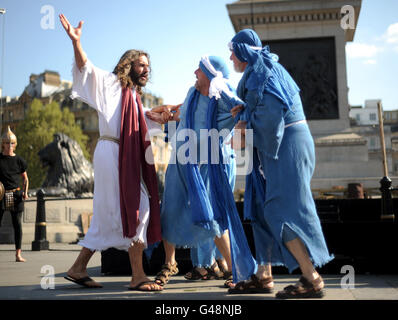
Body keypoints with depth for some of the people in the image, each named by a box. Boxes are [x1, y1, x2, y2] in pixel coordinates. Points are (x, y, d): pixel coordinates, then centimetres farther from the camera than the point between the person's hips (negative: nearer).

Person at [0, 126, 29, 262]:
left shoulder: (19, 160, 6)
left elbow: (25, 179, 14)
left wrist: (25, 192, -1)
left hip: (15, 195, 1)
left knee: (18, 225, 0)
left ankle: (18, 254, 6)